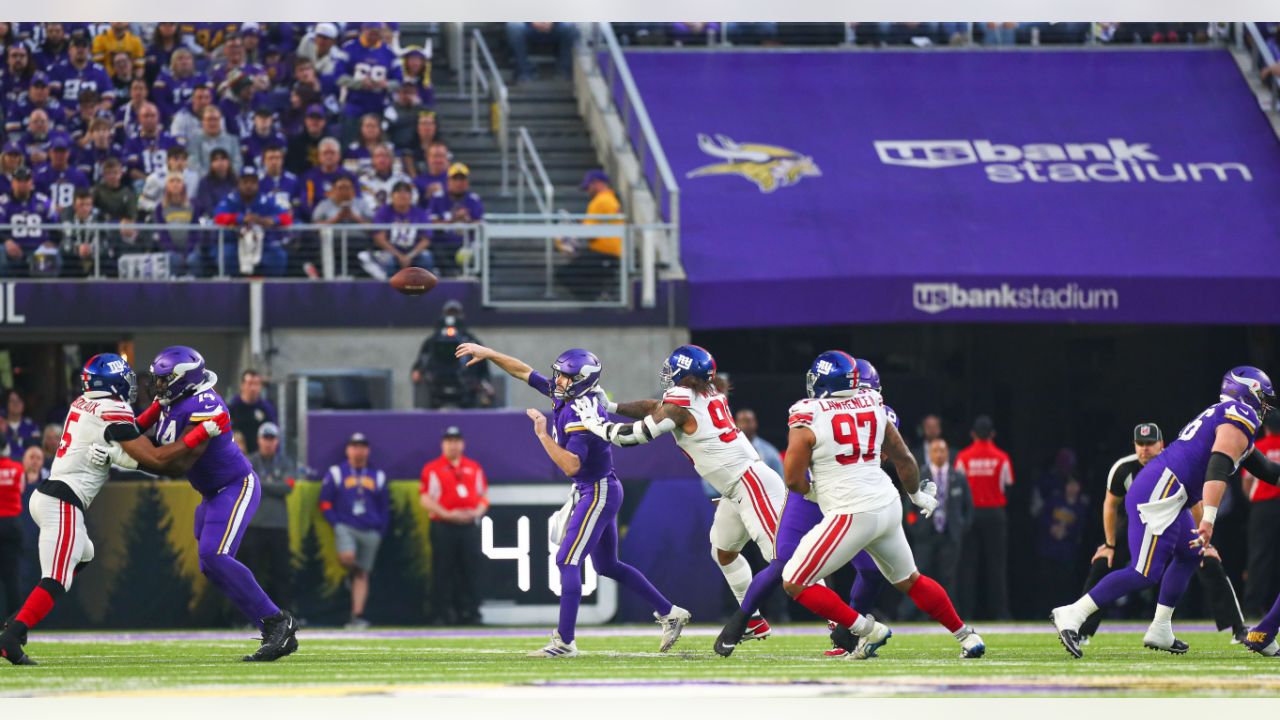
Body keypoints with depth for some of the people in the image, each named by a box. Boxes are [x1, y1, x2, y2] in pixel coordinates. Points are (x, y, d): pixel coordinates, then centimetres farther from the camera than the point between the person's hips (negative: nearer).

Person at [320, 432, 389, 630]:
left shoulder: (377, 477, 12)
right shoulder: (336, 474, 6)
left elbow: (384, 508, 14)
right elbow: (325, 502, 5)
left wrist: (380, 531, 2)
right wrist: (336, 525, -6)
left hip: (370, 532, 2)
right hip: (345, 527, -2)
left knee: (362, 575, 0)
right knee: (347, 557, -29)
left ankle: (357, 616, 0)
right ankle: (351, 574, 7)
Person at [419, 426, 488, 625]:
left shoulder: (474, 468, 15)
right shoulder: (432, 469, 2)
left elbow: (484, 495, 18)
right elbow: (425, 500, -4)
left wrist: (477, 512, -2)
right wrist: (448, 514, -14)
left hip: (469, 525, 4)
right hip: (443, 526, -4)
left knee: (471, 570, 1)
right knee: (443, 571, -4)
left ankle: (470, 612, 5)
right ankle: (442, 614, -1)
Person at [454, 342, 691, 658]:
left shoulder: (581, 416, -25)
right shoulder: (565, 396, 1)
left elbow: (571, 466, -32)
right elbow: (525, 372, 12)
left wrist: (543, 435, -29)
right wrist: (488, 353, 10)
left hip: (598, 493, -10)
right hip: (589, 491, 10)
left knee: (567, 561, -12)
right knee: (607, 566, 17)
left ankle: (565, 641, -12)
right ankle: (669, 613, 25)